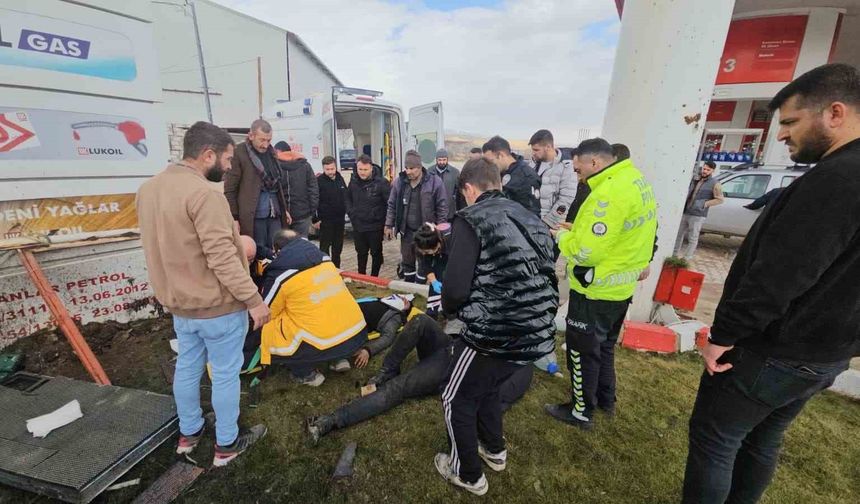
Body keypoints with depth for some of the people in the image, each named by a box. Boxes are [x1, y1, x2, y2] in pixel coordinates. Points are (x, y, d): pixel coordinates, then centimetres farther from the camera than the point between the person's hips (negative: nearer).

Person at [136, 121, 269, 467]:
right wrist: (253, 299, -22)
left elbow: (161, 246, 12)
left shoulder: (148, 189, 6)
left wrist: (175, 288, 20)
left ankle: (188, 433, 42)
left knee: (187, 367, 22)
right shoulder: (204, 193, -23)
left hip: (178, 302, 9)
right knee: (225, 374, 8)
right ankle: (227, 444, 26)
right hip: (217, 305, -8)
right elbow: (222, 257, -28)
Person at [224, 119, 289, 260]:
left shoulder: (270, 152, 13)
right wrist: (234, 218, -12)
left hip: (275, 213, 6)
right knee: (258, 253, 2)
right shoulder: (238, 154, -7)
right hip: (253, 216, -6)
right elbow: (229, 190, -8)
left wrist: (285, 209, 18)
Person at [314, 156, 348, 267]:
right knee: (324, 247, 1)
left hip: (339, 219, 6)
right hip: (325, 220, -6)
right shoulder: (319, 181, -11)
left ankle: (336, 269, 27)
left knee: (338, 246, 14)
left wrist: (345, 212, 13)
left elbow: (345, 197, 17)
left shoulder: (340, 178, 7)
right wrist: (315, 219, -13)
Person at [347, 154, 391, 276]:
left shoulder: (381, 182, -14)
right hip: (358, 226, 5)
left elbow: (390, 202, -12)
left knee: (376, 253, 11)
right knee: (361, 253, 18)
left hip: (375, 226, -5)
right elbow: (348, 199, 19)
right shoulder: (353, 182, 3)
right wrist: (351, 212, 6)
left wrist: (388, 222, -12)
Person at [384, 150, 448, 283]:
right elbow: (392, 205, 7)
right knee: (407, 262, 15)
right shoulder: (399, 182, -2)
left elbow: (442, 207, -8)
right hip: (407, 231, 3)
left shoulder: (435, 182, -12)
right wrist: (389, 225, 5)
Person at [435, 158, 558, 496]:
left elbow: (455, 289, -19)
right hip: (537, 334, 8)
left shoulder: (471, 219, -11)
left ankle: (468, 475, 39)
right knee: (485, 386, 32)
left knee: (457, 400, 20)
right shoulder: (530, 218, 11)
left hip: (494, 336, -7)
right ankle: (494, 450, 53)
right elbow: (542, 278, 12)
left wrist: (448, 307, 5)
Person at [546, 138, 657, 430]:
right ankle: (605, 399, 42)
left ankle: (582, 412, 26)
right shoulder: (636, 180, 5)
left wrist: (562, 236, -8)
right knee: (604, 346, 25)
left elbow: (585, 252, -27)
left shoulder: (610, 192, -27)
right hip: (620, 285, 10)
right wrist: (579, 229, 6)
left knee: (583, 351, 8)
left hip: (596, 291, -10)